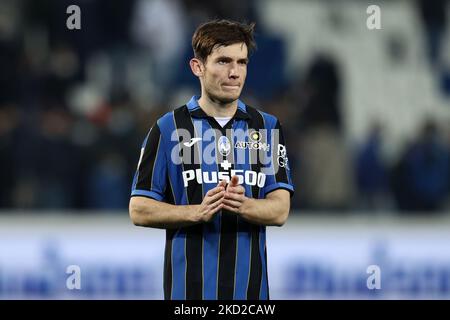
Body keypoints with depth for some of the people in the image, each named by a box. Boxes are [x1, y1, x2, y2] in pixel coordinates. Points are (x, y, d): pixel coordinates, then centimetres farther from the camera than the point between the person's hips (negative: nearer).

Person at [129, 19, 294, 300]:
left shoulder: (268, 128, 7)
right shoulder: (168, 128, 1)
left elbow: (280, 210, 0)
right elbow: (139, 210, -2)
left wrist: (243, 205, -21)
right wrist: (198, 212, -17)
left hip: (250, 287, 2)